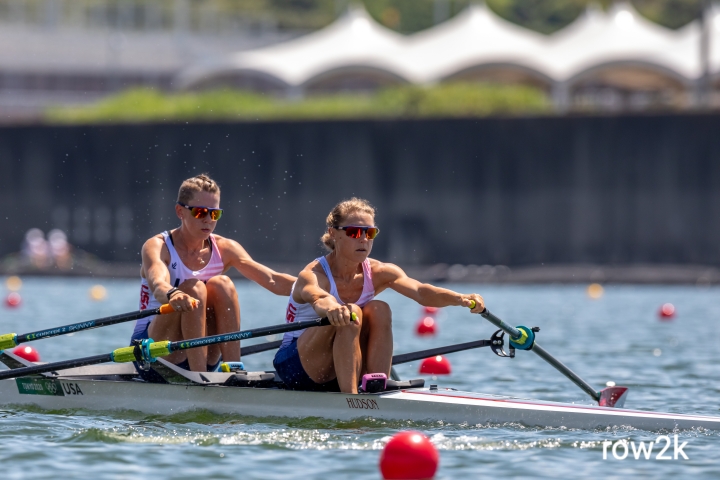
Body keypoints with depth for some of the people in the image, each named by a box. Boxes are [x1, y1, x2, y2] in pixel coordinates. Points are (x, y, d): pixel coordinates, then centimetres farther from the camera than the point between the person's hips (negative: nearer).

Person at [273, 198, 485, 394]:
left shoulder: (378, 273, -6)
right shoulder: (313, 275, -21)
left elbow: (420, 291, -25)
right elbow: (318, 299, -46)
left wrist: (461, 299, -45)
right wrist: (330, 308, -72)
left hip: (340, 372, 5)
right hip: (296, 366, -5)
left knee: (379, 310, -19)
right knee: (349, 314, -30)